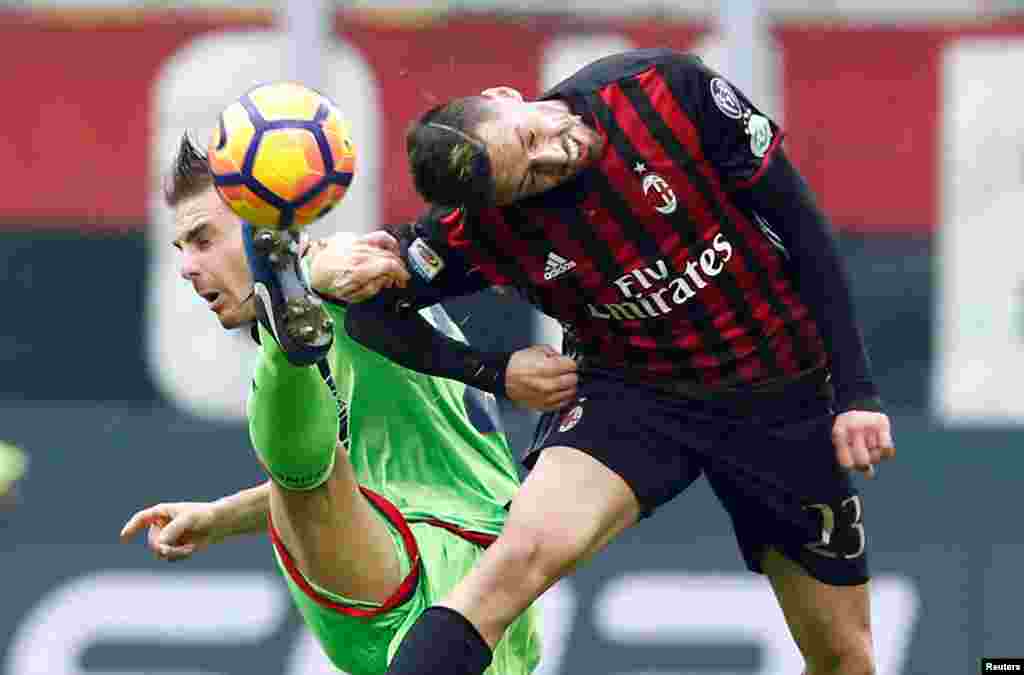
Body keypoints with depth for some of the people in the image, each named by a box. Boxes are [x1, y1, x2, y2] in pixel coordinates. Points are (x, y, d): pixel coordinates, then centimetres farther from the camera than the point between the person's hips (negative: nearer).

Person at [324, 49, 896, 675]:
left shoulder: (667, 88, -21)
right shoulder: (478, 227, -18)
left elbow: (801, 222, -13)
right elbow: (371, 312, -1)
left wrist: (856, 390, -13)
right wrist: (498, 374, -12)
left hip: (780, 391, 1)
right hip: (630, 389, -1)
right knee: (528, 551, -30)